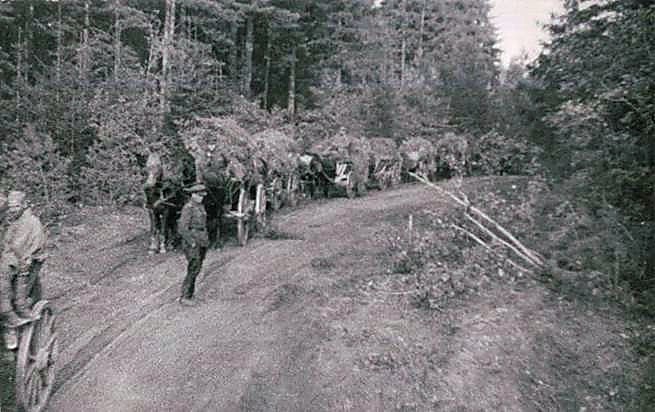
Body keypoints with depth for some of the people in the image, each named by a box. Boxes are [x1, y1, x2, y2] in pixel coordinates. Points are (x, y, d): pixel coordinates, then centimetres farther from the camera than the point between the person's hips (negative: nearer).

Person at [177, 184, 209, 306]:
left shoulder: (200, 207, 13)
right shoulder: (188, 208, -13)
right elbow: (182, 228, -18)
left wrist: (205, 239, 15)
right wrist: (191, 242, -18)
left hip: (202, 241, 8)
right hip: (192, 242, -8)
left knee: (196, 268, 11)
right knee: (194, 269, -10)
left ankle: (189, 293, 21)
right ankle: (184, 297, -2)